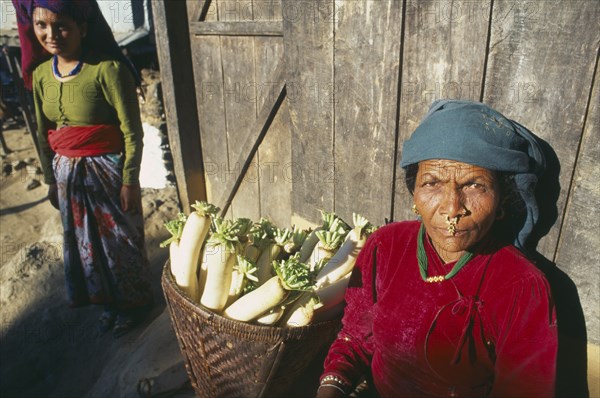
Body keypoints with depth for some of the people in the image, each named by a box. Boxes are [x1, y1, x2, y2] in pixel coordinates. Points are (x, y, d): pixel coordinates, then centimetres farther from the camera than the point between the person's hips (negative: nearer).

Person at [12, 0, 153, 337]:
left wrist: (129, 181, -15)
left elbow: (132, 131, -16)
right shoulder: (41, 73, 1)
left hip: (107, 170, -6)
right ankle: (109, 299, 43)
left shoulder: (108, 69, -20)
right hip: (67, 172, 7)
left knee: (121, 238, 11)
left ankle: (135, 302, 34)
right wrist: (50, 179, 14)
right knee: (85, 240, 20)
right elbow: (44, 133, 10)